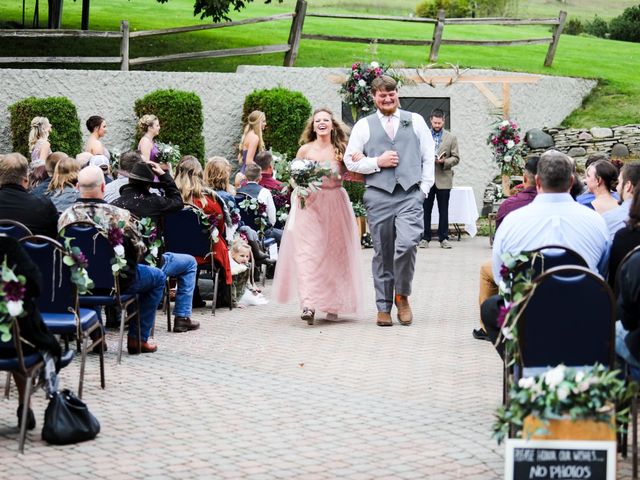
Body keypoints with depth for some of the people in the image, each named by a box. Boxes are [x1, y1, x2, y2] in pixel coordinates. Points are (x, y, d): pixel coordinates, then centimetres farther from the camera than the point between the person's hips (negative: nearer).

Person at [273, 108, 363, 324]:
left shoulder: (341, 150, 4)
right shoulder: (305, 150, 2)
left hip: (335, 206, 1)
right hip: (309, 205, -1)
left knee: (334, 253, 4)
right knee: (307, 253, -12)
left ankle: (331, 305, 17)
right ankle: (308, 306, -19)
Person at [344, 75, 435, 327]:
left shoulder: (415, 121, 13)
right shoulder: (364, 126, 11)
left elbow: (428, 157, 13)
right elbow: (350, 160, 8)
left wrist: (424, 188, 3)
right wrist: (377, 162, -6)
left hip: (411, 195, -1)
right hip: (378, 196, 1)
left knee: (407, 245, -19)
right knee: (382, 253, 3)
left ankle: (402, 295, 4)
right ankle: (384, 307, 13)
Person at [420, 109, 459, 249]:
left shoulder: (451, 138, 7)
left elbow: (456, 158, 4)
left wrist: (444, 161, -14)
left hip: (443, 179, -1)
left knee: (443, 210, 3)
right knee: (426, 210, 2)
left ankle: (443, 238, 8)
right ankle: (425, 238, 8)